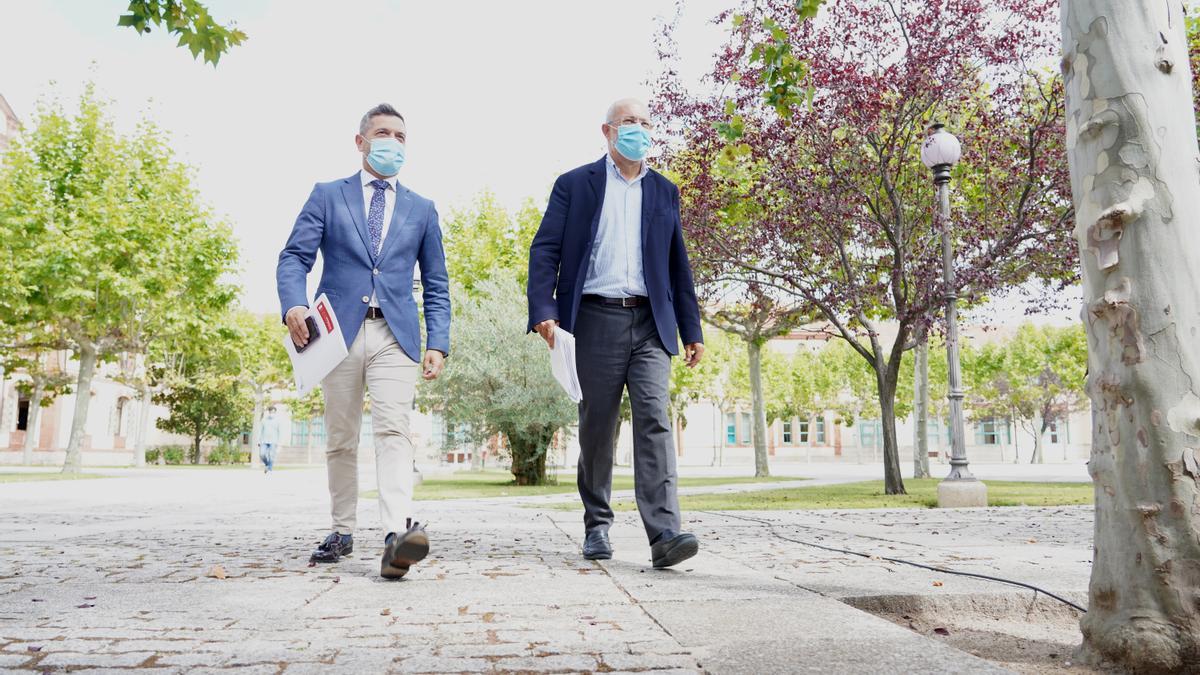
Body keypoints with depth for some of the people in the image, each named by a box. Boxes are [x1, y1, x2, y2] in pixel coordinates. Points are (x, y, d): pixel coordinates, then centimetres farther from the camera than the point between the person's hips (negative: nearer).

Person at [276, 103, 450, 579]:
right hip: (339, 330, 1)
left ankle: (396, 534, -28)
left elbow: (436, 285, 14)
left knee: (393, 431, -16)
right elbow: (294, 257, 3)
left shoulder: (422, 210, 16)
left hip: (396, 334, 0)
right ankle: (342, 532, 21)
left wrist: (437, 343, 2)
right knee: (340, 439, 8)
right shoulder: (327, 196, 12)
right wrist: (294, 305, -17)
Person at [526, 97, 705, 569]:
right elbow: (545, 249, 1)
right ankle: (597, 526, 19)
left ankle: (664, 534, -16)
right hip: (596, 319, -1)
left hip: (650, 322, 2)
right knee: (597, 428, 5)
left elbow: (678, 264, 18)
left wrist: (692, 329, 13)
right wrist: (544, 310, -14)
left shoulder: (664, 191, 18)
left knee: (654, 420, -12)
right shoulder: (575, 185, 9)